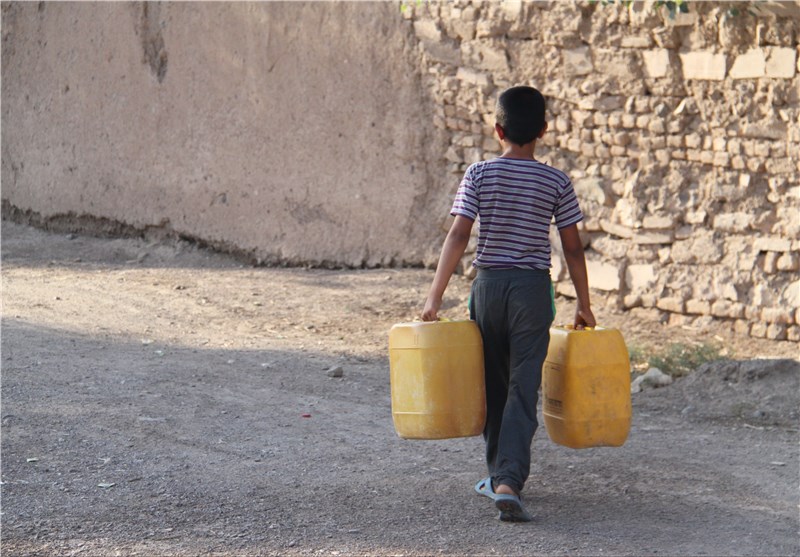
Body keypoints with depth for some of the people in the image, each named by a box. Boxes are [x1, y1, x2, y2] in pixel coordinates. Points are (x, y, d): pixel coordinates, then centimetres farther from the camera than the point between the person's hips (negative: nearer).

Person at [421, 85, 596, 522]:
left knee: (493, 386, 16)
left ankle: (499, 473, 27)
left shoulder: (479, 175, -2)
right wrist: (584, 305, 10)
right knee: (523, 389, -3)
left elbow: (458, 236, -8)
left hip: (488, 285, 1)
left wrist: (435, 295, -7)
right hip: (533, 289, -1)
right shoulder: (556, 183, -1)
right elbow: (572, 247, 1)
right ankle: (508, 480, -17)